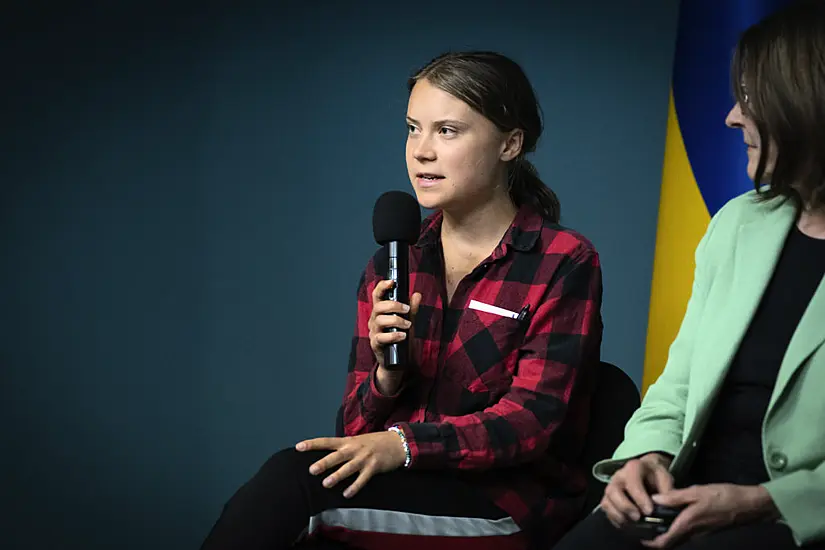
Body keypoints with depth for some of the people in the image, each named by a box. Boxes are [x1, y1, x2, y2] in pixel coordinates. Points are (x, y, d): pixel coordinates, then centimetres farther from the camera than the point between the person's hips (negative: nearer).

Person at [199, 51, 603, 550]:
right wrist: (386, 376, -12)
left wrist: (404, 443, -25)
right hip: (404, 489, 4)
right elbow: (358, 429, 10)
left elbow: (531, 421, -12)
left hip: (512, 503, -4)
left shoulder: (564, 263, -3)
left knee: (296, 477, -26)